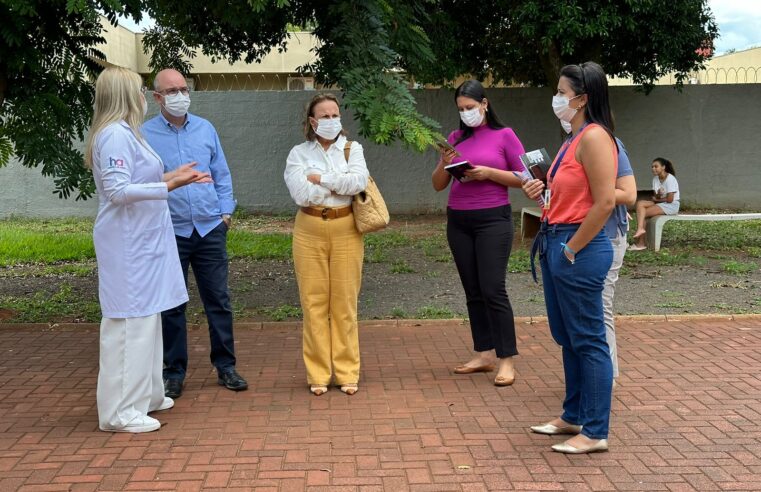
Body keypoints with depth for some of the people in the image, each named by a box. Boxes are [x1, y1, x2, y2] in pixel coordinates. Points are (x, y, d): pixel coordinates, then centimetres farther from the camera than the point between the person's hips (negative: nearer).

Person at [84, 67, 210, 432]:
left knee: (145, 316, 16)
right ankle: (120, 411, -2)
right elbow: (118, 191, -23)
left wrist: (170, 176, 19)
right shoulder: (115, 135, -16)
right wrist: (169, 185, -27)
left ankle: (143, 394, 26)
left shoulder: (126, 133, 15)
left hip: (142, 241, 11)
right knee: (129, 320, -8)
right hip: (128, 244, -11)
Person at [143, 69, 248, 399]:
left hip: (210, 229, 3)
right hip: (170, 232, -2)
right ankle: (174, 372, 18)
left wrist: (226, 211, 4)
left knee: (218, 300, 8)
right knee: (171, 306, 6)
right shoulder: (145, 135, -4)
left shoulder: (206, 129, 7)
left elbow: (222, 174, 11)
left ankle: (225, 366, 19)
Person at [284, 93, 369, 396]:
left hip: (346, 230, 0)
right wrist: (340, 183, -7)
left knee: (345, 303, 2)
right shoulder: (299, 154, 3)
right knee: (314, 302, 1)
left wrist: (320, 178, -10)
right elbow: (301, 194, -11)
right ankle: (318, 374, 10)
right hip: (310, 231, 0)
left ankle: (347, 372, 11)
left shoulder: (352, 149, 6)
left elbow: (359, 181, -13)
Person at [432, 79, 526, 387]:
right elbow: (438, 185, 11)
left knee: (493, 289, -10)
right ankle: (484, 354, 14)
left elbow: (523, 178, -3)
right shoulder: (455, 138, 10)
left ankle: (506, 361, -6)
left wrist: (488, 172, -15)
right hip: (458, 221, 5)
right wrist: (444, 164, -8)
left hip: (493, 219, -5)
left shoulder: (504, 135, -1)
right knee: (472, 291, 7)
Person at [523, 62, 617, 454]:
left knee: (588, 341, -2)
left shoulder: (594, 137, -15)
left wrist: (572, 248, -17)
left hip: (579, 250, -10)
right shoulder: (573, 139, 15)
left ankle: (595, 433, 7)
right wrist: (543, 190, 5)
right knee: (567, 339, 17)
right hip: (555, 244, 10)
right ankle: (573, 417, 30)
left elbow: (605, 201, -22)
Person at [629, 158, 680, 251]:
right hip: (660, 203, 8)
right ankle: (640, 229, -29)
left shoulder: (670, 179, -16)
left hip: (671, 205, -8)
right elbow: (655, 196, 6)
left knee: (642, 213, -18)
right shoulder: (655, 179, 8)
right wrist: (657, 195, -18)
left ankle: (640, 243, -16)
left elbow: (669, 199, -18)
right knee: (640, 204, -15)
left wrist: (656, 199, -6)